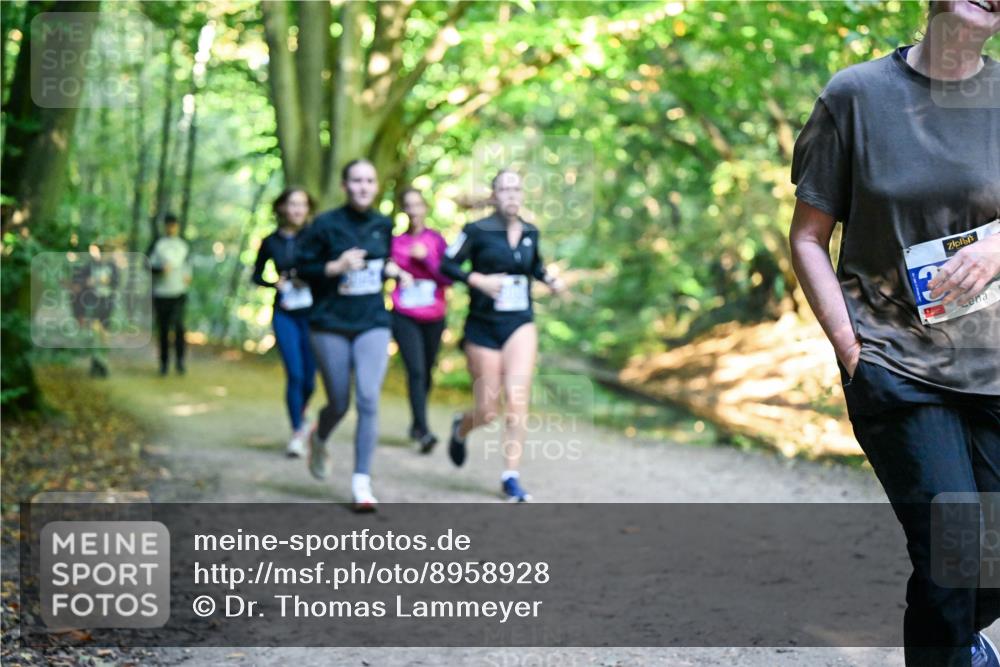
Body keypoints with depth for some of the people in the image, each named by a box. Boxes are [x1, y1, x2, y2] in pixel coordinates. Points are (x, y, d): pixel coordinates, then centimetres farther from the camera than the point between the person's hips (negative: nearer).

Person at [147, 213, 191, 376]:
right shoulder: (157, 245, 2)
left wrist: (188, 276, 4)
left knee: (178, 325, -15)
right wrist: (161, 269, -22)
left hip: (179, 293, 1)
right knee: (163, 330, 3)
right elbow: (149, 265, -3)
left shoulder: (184, 245, 11)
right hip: (161, 294, -1)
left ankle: (180, 360, -11)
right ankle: (164, 363, 12)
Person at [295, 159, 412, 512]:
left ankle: (362, 482, -5)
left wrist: (392, 270, 0)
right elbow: (302, 267, -5)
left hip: (373, 324, 2)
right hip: (331, 326, -2)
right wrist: (337, 266, -19)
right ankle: (319, 438, 43)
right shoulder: (326, 224, -7)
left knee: (368, 400, -11)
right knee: (339, 403, 6)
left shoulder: (384, 225, 6)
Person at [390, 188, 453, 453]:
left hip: (433, 318, 2)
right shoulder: (395, 241, 2)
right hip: (405, 317, -1)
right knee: (416, 371, -14)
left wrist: (426, 257, -14)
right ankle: (423, 431, -17)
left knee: (426, 372, 8)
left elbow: (449, 277, -5)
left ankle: (417, 423, 27)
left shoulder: (436, 240, 2)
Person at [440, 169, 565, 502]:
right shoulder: (477, 231, -7)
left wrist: (550, 279, 4)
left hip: (520, 324, 3)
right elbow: (447, 264, -5)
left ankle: (511, 477, -5)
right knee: (488, 412, 2)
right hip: (483, 327, -3)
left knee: (517, 399, -14)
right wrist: (478, 279, -20)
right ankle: (460, 428, 39)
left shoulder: (530, 232, 7)